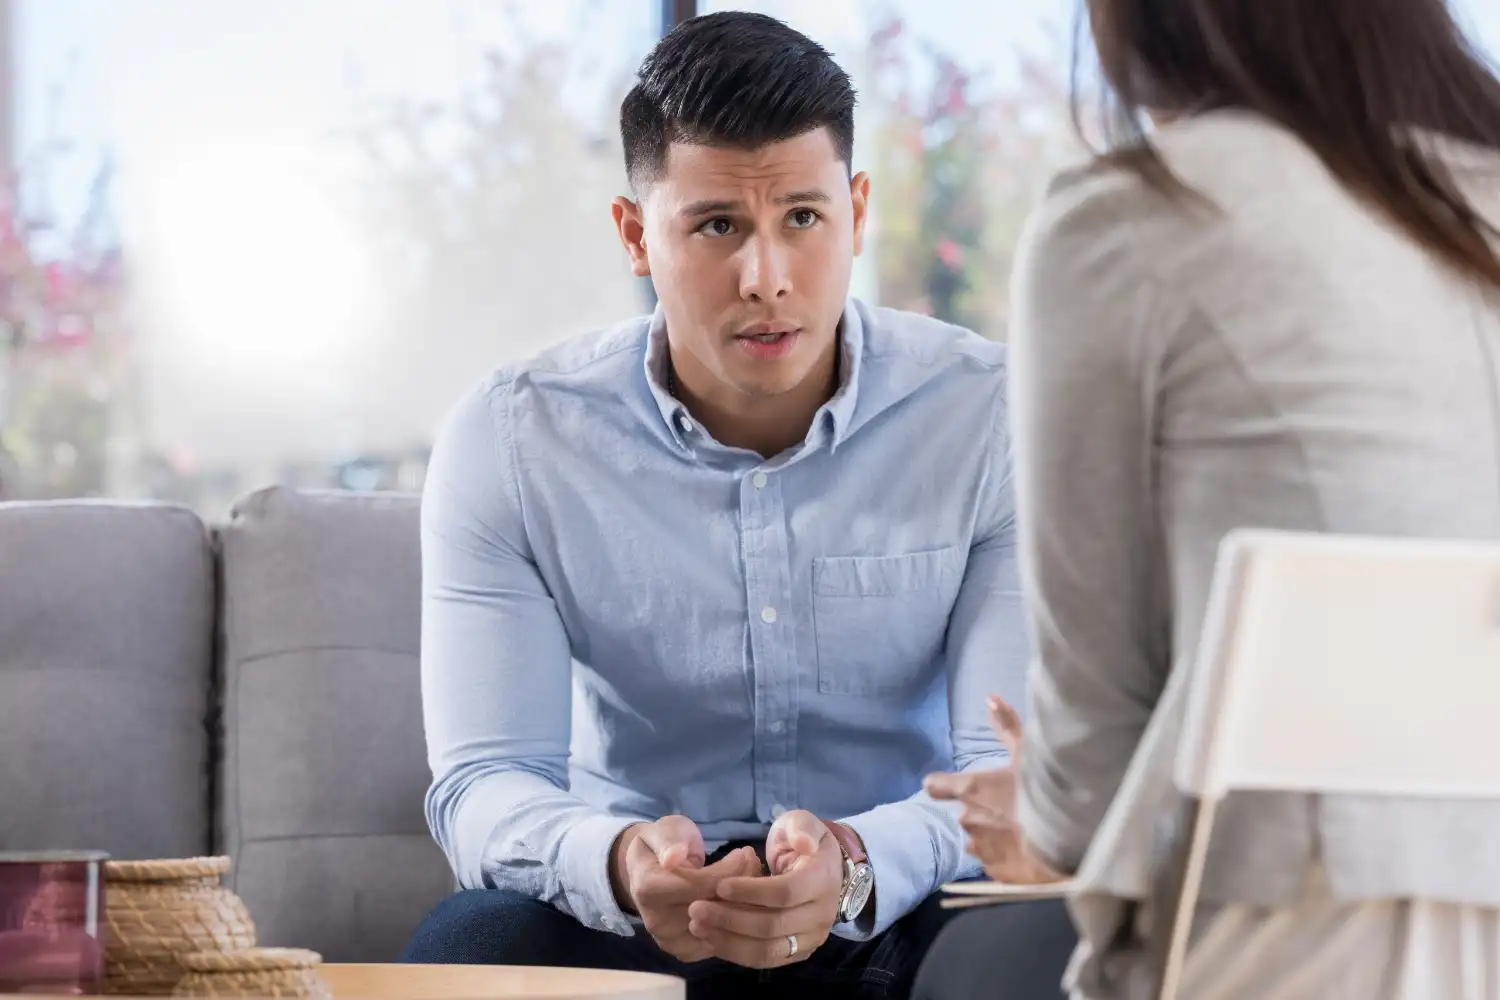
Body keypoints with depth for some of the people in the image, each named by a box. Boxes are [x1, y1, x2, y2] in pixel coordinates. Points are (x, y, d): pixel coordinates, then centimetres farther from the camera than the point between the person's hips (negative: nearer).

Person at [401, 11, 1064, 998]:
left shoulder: (996, 416, -6)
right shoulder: (509, 439, -5)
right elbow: (485, 781, -11)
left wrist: (857, 865, -37)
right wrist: (619, 864, -36)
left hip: (901, 912, 0)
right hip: (624, 920, 0)